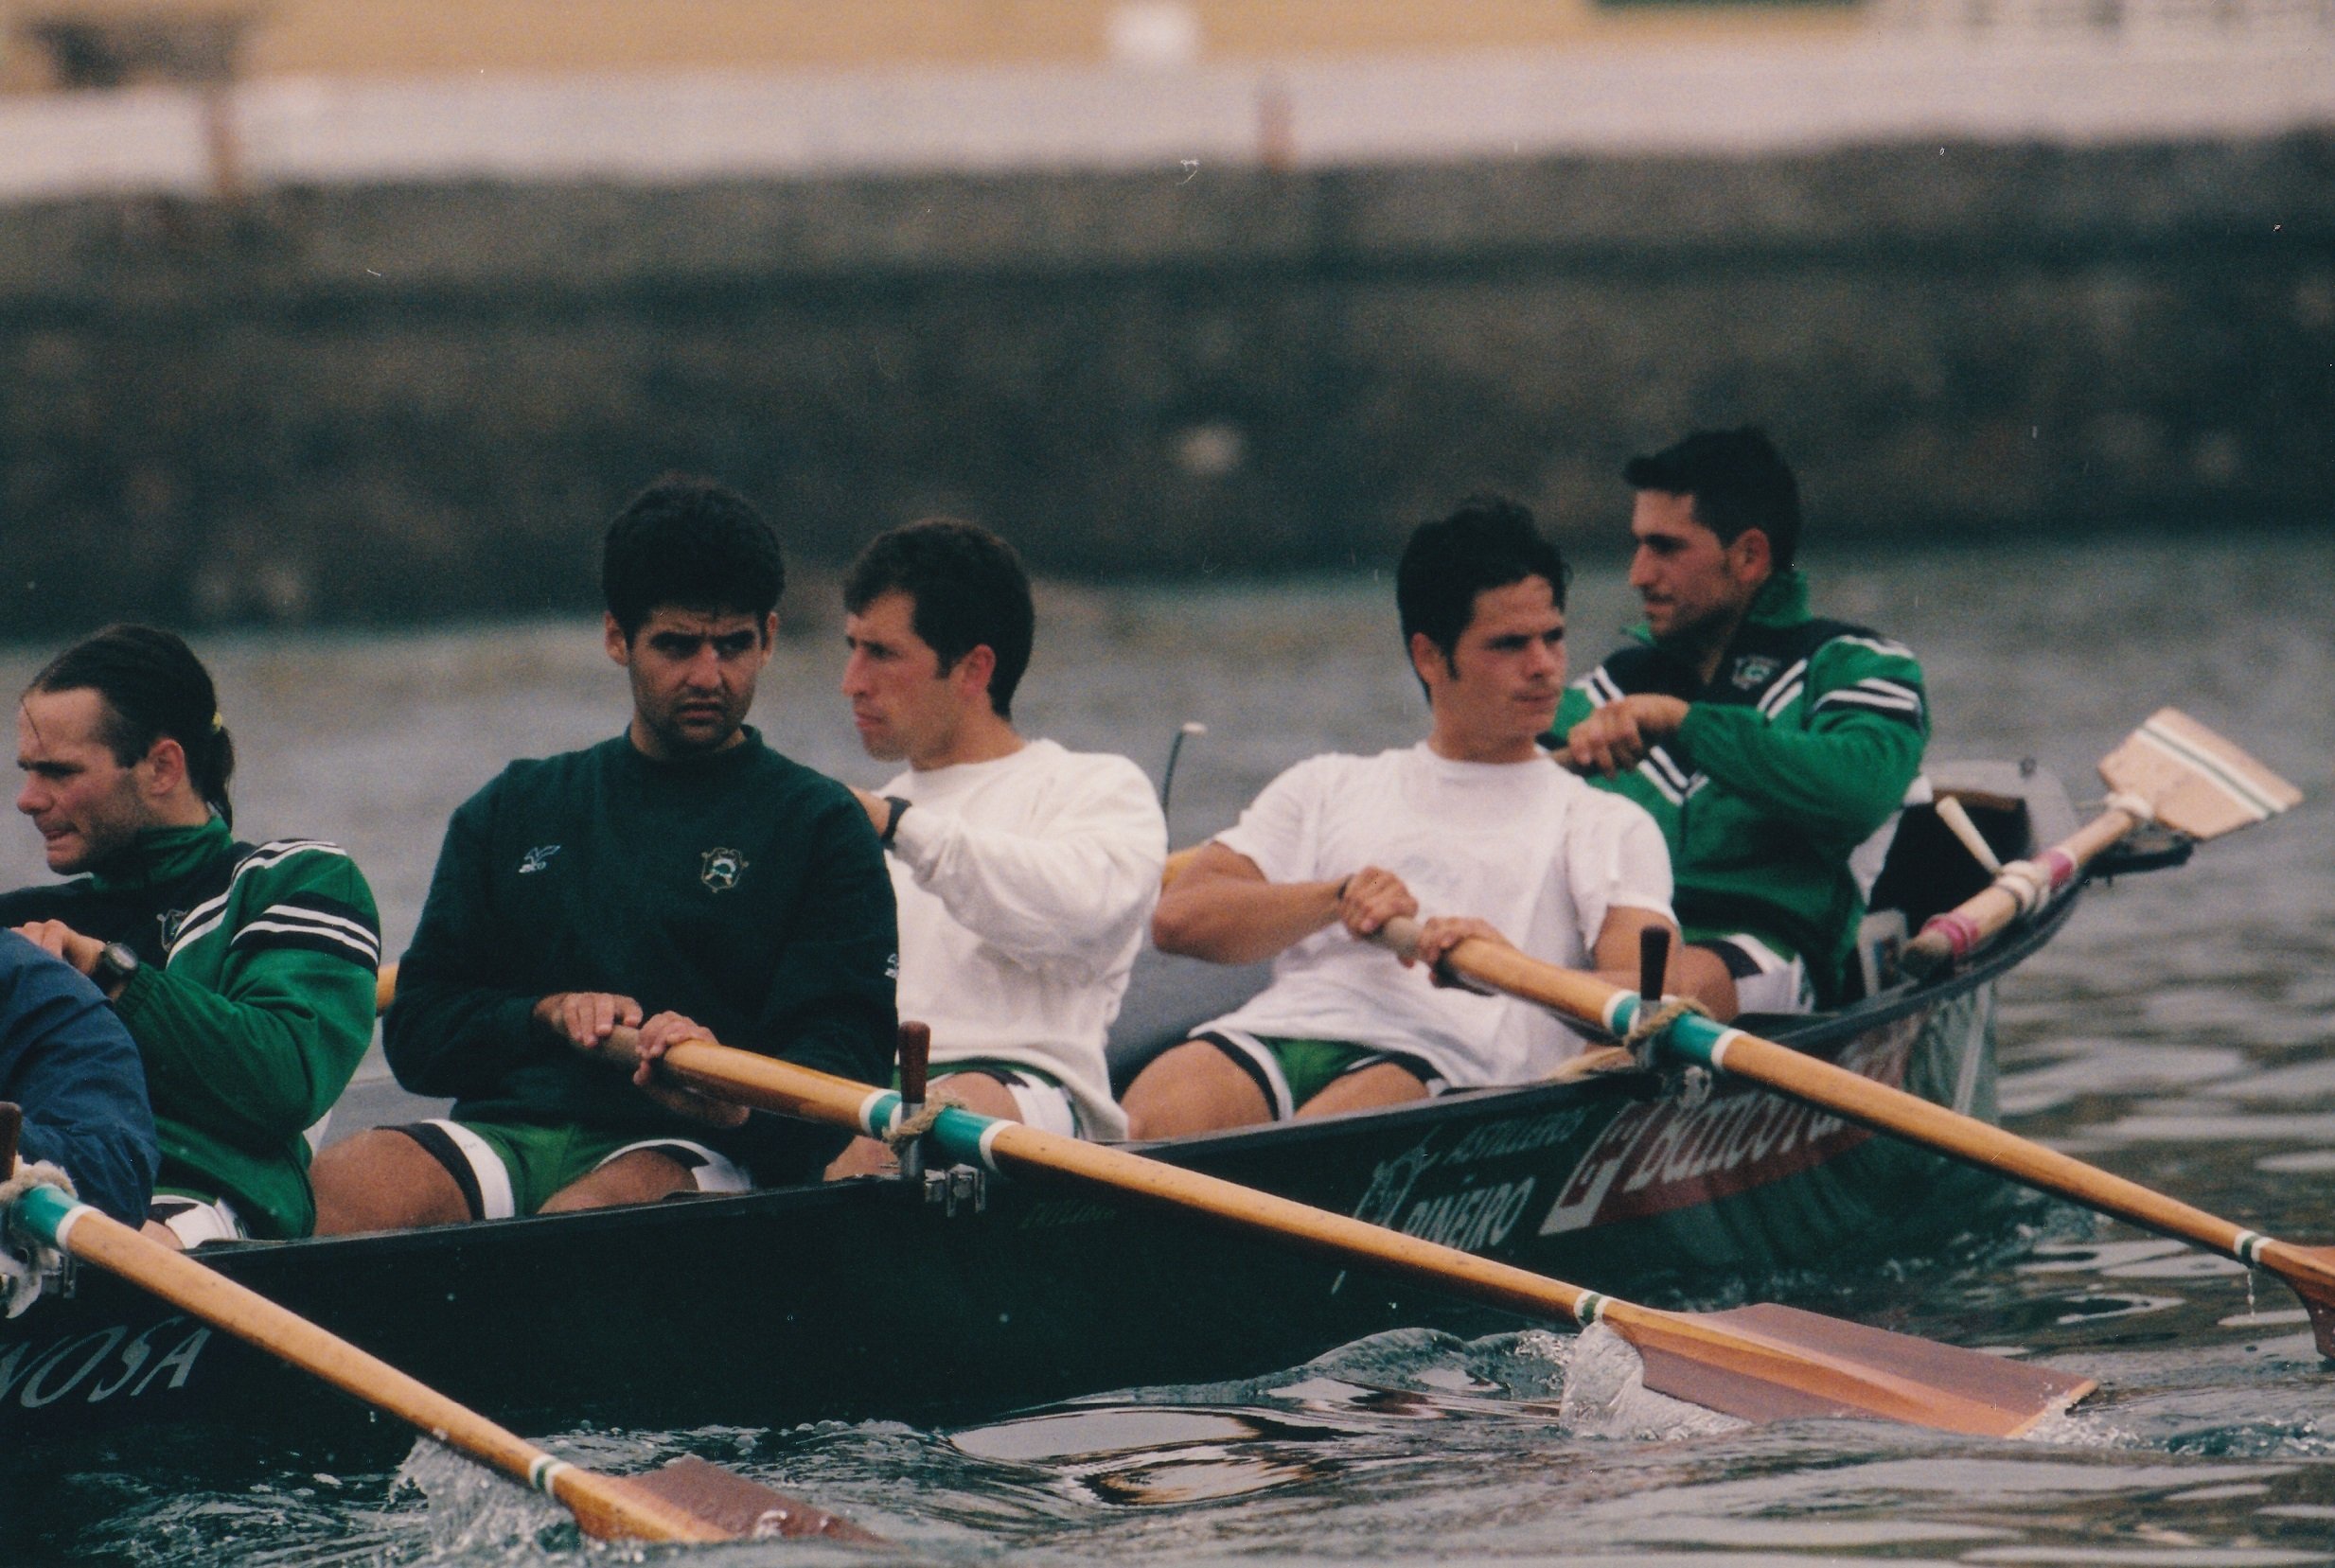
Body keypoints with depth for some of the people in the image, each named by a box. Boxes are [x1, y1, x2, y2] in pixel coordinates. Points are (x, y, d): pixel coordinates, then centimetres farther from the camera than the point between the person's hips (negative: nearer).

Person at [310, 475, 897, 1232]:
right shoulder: (515, 813, 24)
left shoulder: (818, 824, 12)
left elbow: (844, 1060, 0)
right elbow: (416, 1029, 19)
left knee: (584, 1223, -40)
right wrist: (545, 1016, -3)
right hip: (508, 1133, 3)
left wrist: (733, 1099, -23)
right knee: (339, 1186, -32)